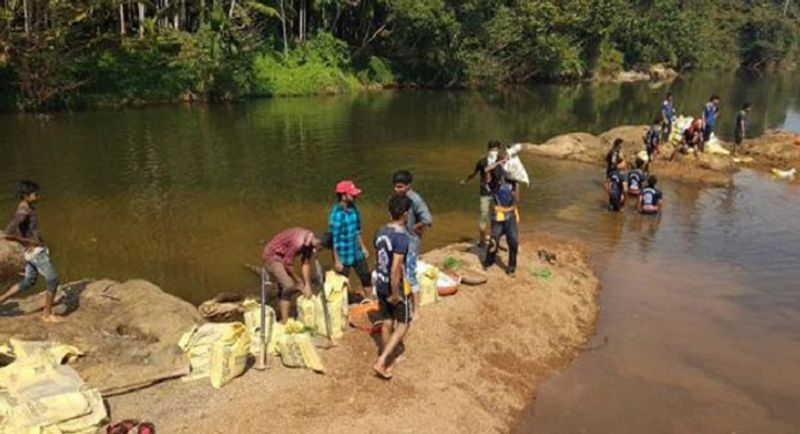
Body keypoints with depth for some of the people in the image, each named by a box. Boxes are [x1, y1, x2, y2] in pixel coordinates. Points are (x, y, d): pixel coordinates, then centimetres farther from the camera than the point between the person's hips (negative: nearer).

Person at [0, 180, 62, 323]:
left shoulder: (28, 208, 7)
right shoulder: (22, 213, -23)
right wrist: (28, 241, -18)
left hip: (34, 250, 10)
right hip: (36, 252, -10)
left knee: (28, 282, 21)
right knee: (53, 281, 0)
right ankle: (47, 314, 11)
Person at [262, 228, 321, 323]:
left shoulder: (311, 241, -9)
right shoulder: (298, 242, -35)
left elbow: (306, 263, -6)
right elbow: (287, 264, -26)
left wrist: (307, 285, -9)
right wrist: (297, 281, -12)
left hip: (283, 257, 9)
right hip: (272, 256, -9)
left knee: (283, 289, 15)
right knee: (289, 286, -17)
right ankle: (284, 320, -13)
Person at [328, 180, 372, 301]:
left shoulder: (353, 208, -1)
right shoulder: (336, 214, -24)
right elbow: (334, 239, -21)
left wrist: (363, 247, 16)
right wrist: (337, 261, -19)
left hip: (357, 253, 8)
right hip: (344, 256, -7)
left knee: (366, 277, 19)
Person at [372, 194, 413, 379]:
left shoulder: (381, 231, 1)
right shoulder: (401, 236, -24)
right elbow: (395, 269, -27)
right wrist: (395, 294, -18)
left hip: (380, 285, 7)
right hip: (395, 287, -7)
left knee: (387, 324, 20)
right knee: (403, 324, 10)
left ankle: (385, 362, 31)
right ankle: (381, 361, 4)